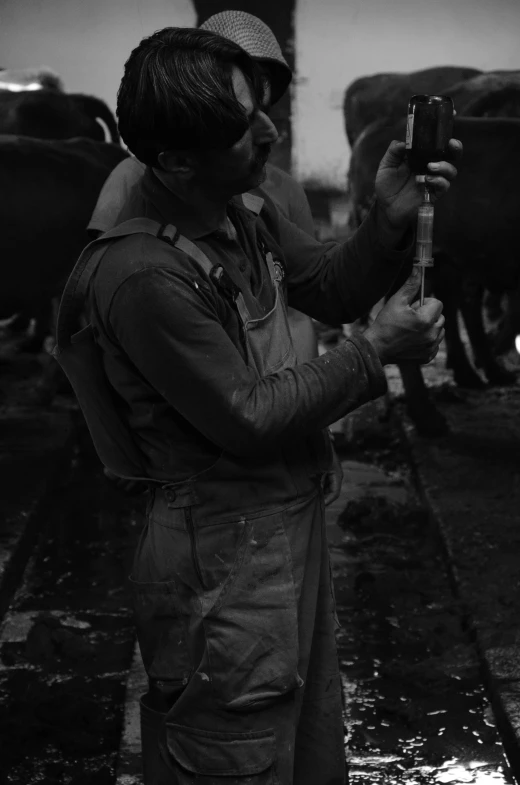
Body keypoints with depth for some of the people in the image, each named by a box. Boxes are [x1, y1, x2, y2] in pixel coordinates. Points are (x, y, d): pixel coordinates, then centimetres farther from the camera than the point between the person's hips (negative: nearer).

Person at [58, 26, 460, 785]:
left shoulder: (244, 211, -1)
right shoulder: (144, 275, -27)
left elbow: (330, 288, 12)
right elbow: (249, 419, -21)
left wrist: (389, 221, -7)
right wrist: (377, 351, -14)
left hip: (294, 522, 9)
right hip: (227, 561, -8)